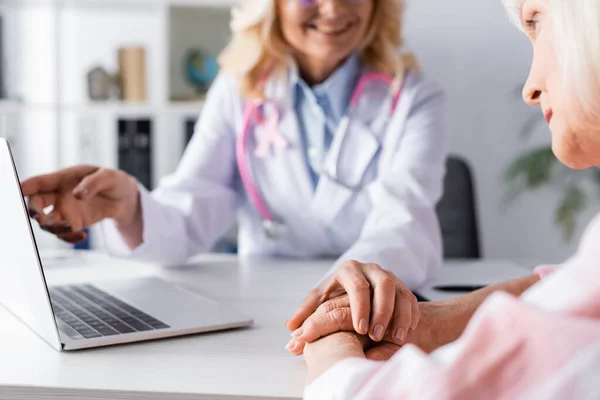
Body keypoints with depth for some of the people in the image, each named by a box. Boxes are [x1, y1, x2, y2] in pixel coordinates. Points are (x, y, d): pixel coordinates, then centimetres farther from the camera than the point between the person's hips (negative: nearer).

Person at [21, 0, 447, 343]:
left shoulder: (414, 99, 4)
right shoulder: (237, 93, 11)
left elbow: (404, 219, -16)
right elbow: (186, 224, 1)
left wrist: (373, 271, -41)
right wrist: (128, 209, -24)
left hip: (373, 323, -2)